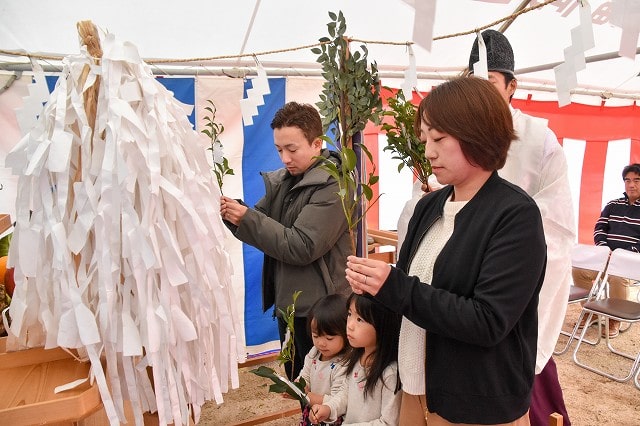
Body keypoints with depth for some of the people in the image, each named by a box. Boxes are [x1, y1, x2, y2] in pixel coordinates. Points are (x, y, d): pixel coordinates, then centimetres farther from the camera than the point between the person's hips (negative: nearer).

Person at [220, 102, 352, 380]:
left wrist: (245, 217, -24)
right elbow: (262, 225, 8)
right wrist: (233, 212, -12)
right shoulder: (282, 180, 7)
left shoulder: (332, 187, -16)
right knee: (295, 382, 21)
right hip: (287, 303, 7)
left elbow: (302, 247, -23)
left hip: (318, 308, -7)